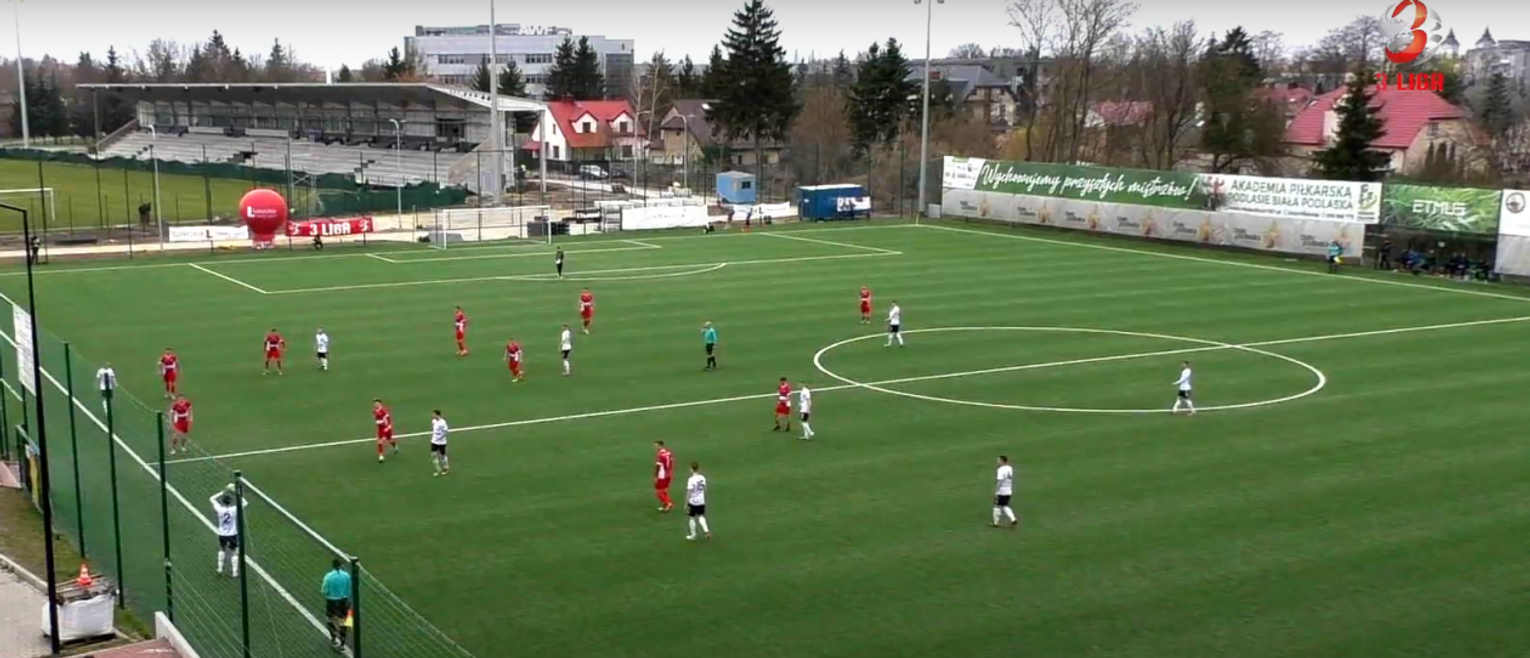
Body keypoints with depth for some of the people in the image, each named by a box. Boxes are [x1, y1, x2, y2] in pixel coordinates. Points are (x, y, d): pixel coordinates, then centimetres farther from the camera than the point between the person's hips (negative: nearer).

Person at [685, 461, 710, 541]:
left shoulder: (691, 480, -20)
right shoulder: (702, 478, -2)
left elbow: (689, 493, -18)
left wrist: (686, 504, -10)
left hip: (693, 502, -5)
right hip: (701, 501, 5)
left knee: (692, 518, 11)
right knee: (701, 516, 20)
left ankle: (693, 535, 20)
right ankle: (706, 530, 2)